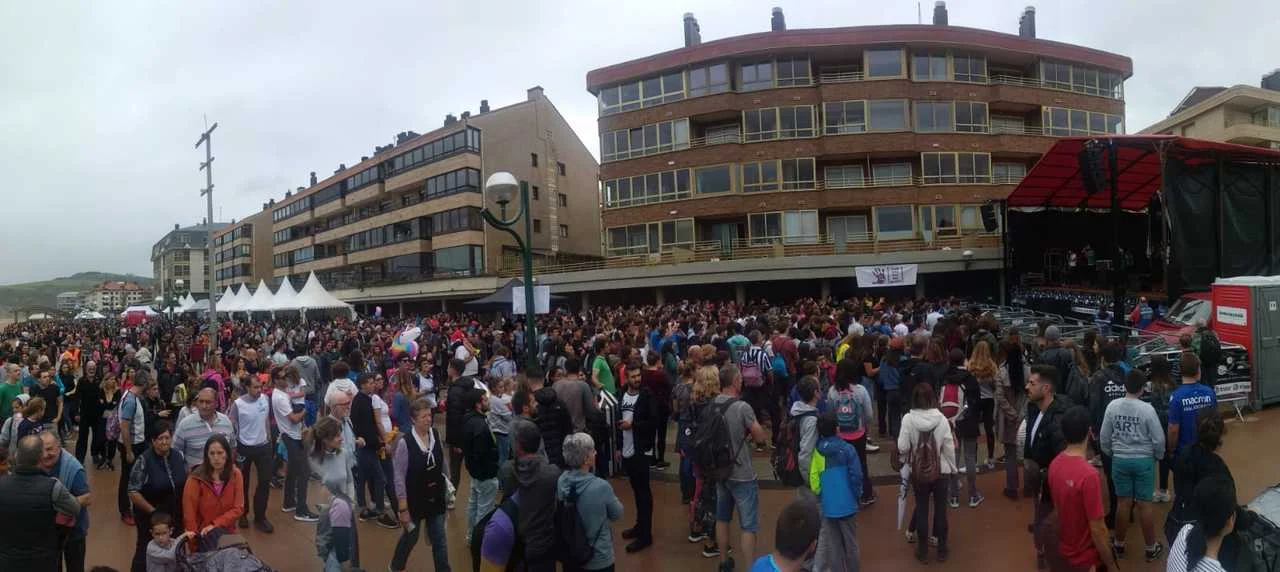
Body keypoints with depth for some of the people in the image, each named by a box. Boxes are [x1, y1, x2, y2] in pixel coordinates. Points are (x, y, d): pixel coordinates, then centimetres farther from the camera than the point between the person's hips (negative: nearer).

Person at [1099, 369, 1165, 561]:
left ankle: (1119, 545, 23)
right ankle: (1151, 547, 20)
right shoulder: (1147, 409, -14)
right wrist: (1158, 456, 11)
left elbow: (1104, 437, 1)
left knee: (1123, 503, 12)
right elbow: (1158, 439, -9)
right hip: (1144, 460, -2)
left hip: (1120, 460, 2)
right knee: (1144, 504, 7)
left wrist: (1110, 454, 18)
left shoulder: (1112, 406, -7)